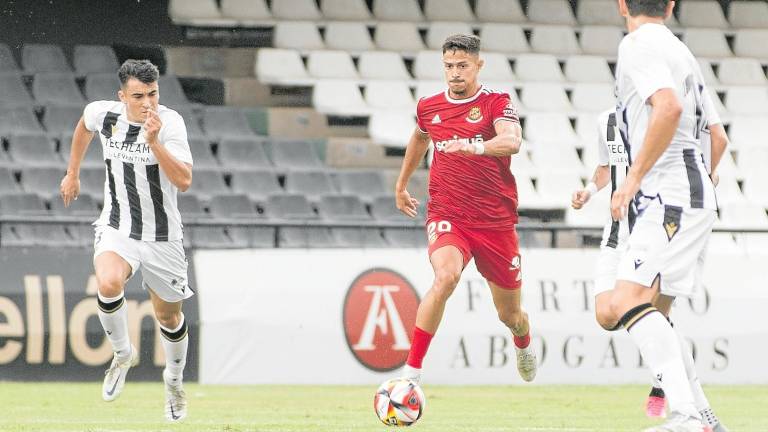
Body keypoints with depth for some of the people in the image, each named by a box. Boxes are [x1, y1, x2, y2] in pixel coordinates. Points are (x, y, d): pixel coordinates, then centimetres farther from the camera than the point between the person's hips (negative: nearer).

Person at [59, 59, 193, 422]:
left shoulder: (170, 122, -18)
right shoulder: (104, 113, -8)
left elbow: (184, 181, -29)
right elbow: (85, 125, 20)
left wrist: (153, 142, -38)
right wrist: (72, 173, 25)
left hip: (162, 237, -1)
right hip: (116, 230, 1)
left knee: (169, 317, 13)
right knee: (108, 285, -30)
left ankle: (174, 380, 43)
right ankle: (123, 354, -2)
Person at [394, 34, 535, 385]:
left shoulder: (496, 103, -5)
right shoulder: (428, 107, 6)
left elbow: (512, 142, -26)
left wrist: (476, 146, -45)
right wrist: (401, 185, 39)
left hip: (496, 221, 0)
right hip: (447, 218, 0)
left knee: (509, 314, 12)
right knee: (446, 276, -33)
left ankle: (523, 343, 52)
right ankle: (411, 372, -32)